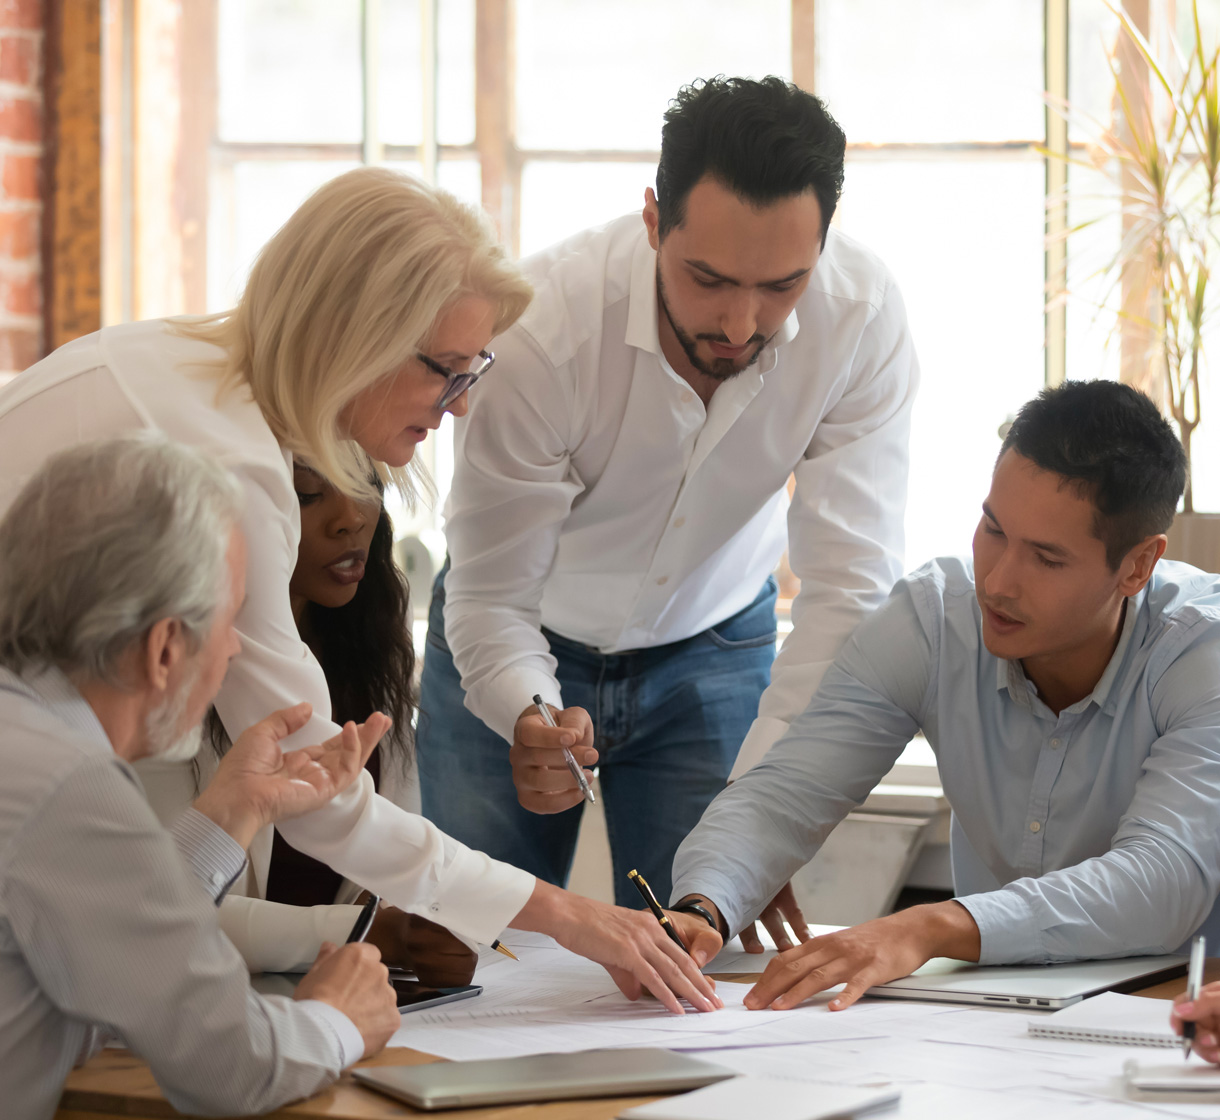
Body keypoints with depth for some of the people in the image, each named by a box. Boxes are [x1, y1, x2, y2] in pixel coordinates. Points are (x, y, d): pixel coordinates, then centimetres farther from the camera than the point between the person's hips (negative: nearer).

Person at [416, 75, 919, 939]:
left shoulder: (861, 316, -28)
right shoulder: (539, 331, -32)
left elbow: (848, 586, -28)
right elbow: (490, 598, -25)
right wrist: (529, 718, -48)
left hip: (714, 647, 1)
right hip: (531, 646, -1)